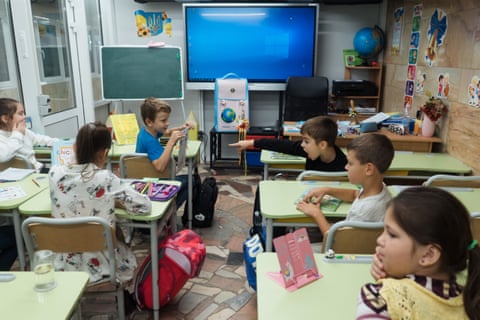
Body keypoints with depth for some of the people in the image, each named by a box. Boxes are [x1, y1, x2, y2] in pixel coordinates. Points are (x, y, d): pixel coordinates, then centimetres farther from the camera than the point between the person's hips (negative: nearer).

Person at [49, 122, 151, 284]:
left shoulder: (54, 173, -10)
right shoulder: (106, 179, -23)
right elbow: (144, 206, -15)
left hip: (65, 264, 4)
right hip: (100, 265, -4)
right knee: (128, 256, 31)